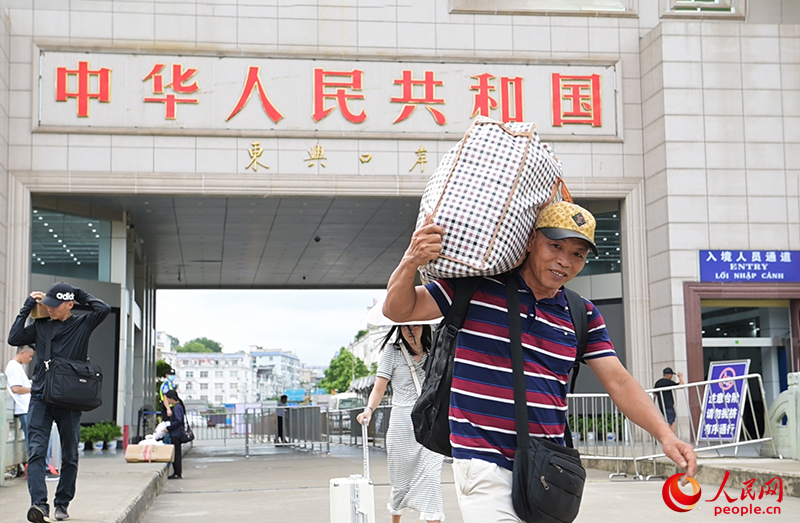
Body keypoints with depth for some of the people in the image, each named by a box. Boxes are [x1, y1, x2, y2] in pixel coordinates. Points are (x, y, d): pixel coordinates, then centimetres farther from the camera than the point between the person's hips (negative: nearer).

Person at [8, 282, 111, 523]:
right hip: (40, 398, 1)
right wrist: (27, 306, 6)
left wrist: (80, 295, 1)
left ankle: (62, 503, 19)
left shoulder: (82, 325, 3)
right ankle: (39, 503, -21)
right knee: (36, 452, -13)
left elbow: (104, 309, -12)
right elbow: (14, 338, 2)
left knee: (69, 456, 7)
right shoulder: (40, 326, 12)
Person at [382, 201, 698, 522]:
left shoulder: (583, 316, 9)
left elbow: (619, 382, 5)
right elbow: (398, 310, -2)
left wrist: (665, 435, -10)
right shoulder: (478, 285, -3)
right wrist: (411, 261, -22)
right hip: (484, 464, -5)